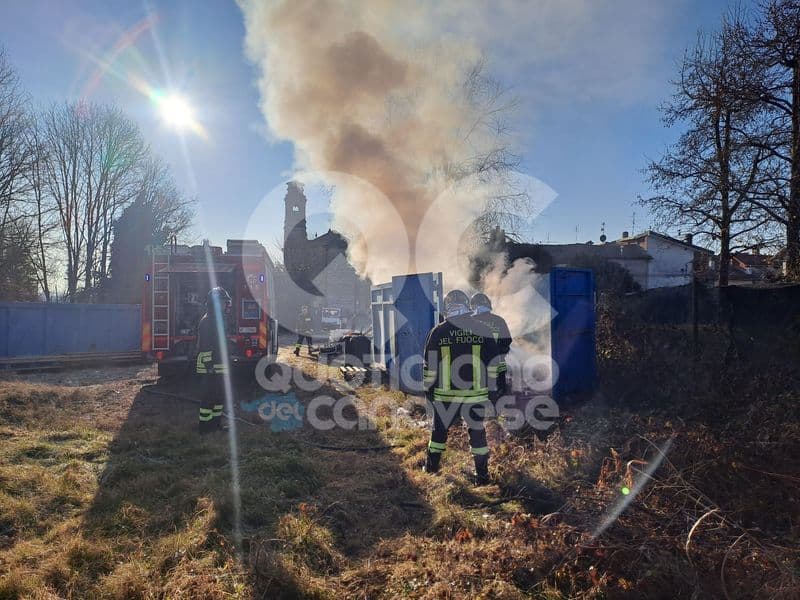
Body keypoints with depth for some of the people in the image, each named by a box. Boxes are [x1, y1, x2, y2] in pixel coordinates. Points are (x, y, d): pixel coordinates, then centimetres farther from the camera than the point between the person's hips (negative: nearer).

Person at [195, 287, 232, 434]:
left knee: (219, 394, 15)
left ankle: (216, 422, 26)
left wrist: (224, 364, 22)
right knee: (209, 396, -2)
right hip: (210, 368, -10)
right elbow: (204, 346, -21)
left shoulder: (218, 319, 15)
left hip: (219, 367, 10)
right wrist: (209, 367, -23)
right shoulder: (207, 320, -16)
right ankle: (205, 425, 7)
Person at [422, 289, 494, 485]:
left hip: (445, 394, 0)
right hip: (476, 393, 0)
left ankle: (432, 466, 31)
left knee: (440, 429, 17)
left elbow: (429, 366, -1)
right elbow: (493, 362, 2)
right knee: (477, 432, 12)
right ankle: (482, 474, 17)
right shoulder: (481, 329, -3)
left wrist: (428, 388, 11)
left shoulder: (438, 332, -5)